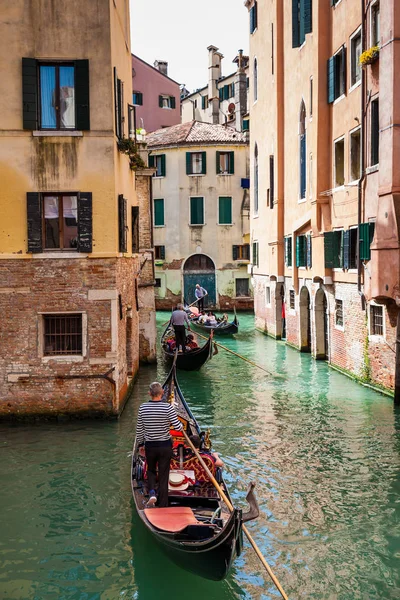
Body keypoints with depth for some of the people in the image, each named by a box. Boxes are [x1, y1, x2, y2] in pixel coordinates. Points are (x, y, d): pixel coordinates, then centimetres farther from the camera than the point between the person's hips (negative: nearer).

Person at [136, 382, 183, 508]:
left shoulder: (143, 408, -8)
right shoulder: (168, 407, -15)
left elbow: (139, 429, 1)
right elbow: (178, 427, -15)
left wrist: (140, 444, 15)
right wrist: (181, 425, 8)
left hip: (149, 446, 2)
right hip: (165, 446, -2)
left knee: (151, 470, 25)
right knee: (163, 475, 9)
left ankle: (152, 493, 1)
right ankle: (162, 506, 15)